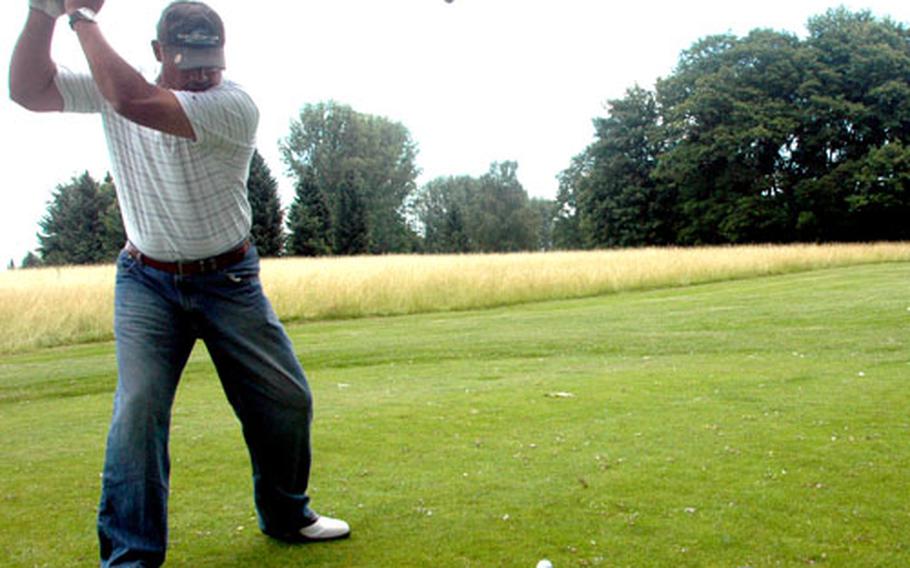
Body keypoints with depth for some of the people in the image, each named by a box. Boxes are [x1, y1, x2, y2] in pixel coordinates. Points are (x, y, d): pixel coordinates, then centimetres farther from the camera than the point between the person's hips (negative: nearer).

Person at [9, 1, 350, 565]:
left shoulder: (235, 105, -19)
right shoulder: (115, 84, -3)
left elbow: (133, 102, -31)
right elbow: (28, 90, -12)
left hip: (229, 281, -1)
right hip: (147, 283, 1)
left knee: (288, 400, 2)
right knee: (138, 407, -13)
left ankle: (286, 515, 27)